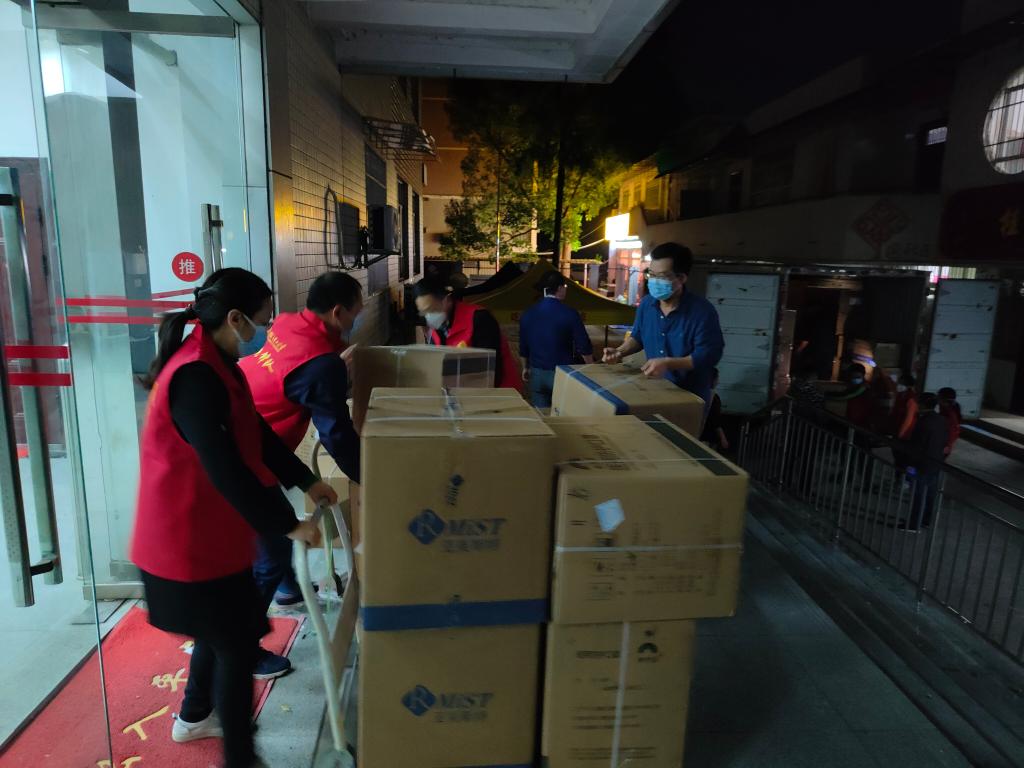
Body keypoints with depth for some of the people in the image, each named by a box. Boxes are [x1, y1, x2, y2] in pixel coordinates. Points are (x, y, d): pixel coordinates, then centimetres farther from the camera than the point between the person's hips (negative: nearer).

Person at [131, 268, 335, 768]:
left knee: (221, 632, 26)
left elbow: (256, 433, 12)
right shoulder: (195, 376, -28)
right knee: (237, 644, 4)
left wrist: (306, 481, 10)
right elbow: (225, 468, -30)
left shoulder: (216, 365, 5)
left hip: (207, 534, 10)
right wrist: (286, 525, -23)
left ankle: (194, 717, 48)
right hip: (192, 542, -10)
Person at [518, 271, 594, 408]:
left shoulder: (528, 314, 1)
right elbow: (584, 346, -11)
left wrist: (526, 368, 27)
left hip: (536, 373, 4)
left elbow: (523, 346, 11)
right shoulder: (569, 314, -13)